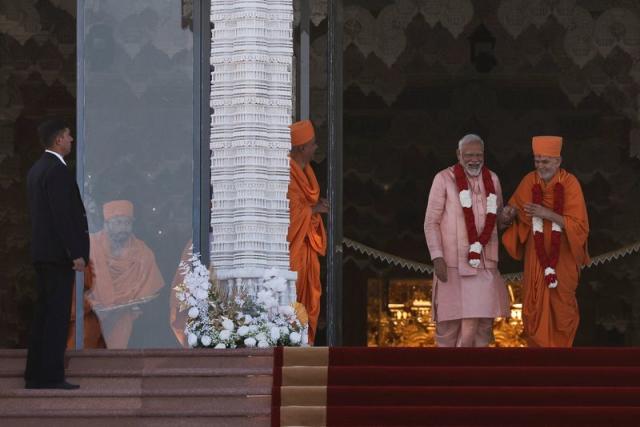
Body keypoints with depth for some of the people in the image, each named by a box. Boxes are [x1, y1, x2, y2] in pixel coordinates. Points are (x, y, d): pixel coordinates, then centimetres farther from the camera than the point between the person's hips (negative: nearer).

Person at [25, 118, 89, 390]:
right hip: (59, 254, -10)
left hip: (42, 252, 10)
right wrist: (76, 254, -18)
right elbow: (63, 216, -20)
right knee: (58, 314, -7)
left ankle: (35, 375, 12)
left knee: (44, 313, 11)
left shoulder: (36, 169, 15)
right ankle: (51, 376, -8)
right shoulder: (57, 171, -15)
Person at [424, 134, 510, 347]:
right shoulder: (444, 179, -4)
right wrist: (437, 257, -12)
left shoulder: (492, 179, 9)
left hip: (484, 263, 4)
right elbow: (431, 222, -3)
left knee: (482, 321, 0)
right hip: (454, 262, -4)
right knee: (450, 321, -1)